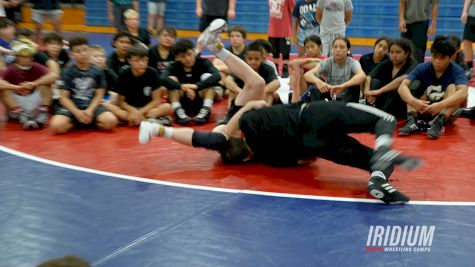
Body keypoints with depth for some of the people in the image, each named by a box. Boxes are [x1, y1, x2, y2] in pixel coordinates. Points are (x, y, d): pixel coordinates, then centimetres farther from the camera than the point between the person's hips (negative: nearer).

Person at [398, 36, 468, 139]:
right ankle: (413, 120, -32)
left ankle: (438, 123, -40)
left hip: (447, 112, -2)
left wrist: (440, 105, -49)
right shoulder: (422, 68, -11)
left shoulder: (457, 71, -14)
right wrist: (413, 101, -45)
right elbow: (402, 87, -25)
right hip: (423, 111, 2)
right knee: (414, 84, -17)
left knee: (452, 87, -24)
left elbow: (463, 93, -34)